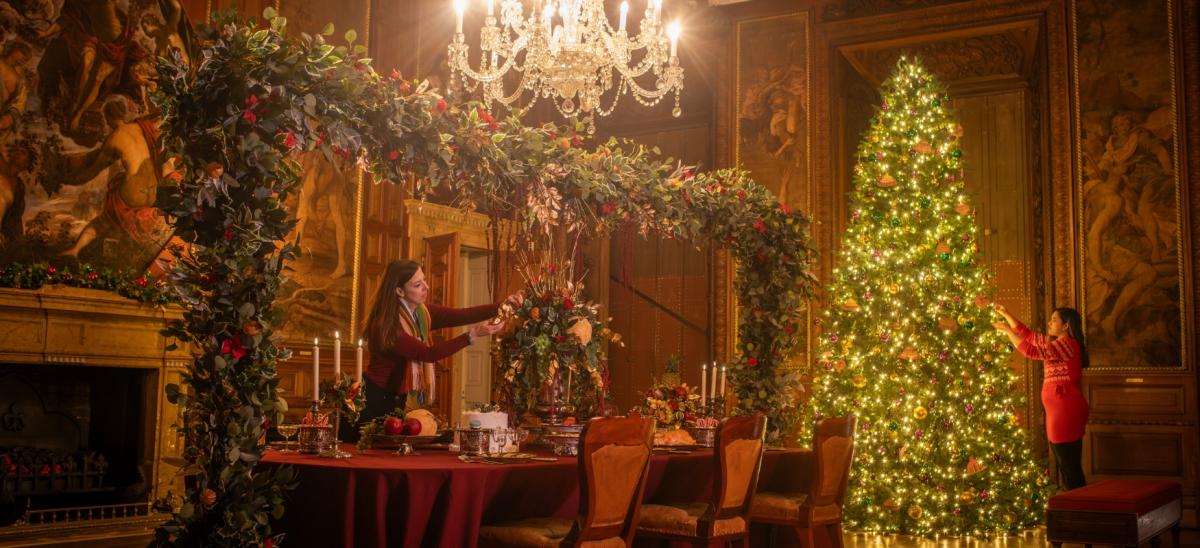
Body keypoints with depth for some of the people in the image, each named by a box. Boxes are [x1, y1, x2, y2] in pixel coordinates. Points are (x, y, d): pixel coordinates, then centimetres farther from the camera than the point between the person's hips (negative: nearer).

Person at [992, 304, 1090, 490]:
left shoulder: (1069, 345, -14)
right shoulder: (1056, 344, 16)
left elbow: (1030, 350, -20)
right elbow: (1027, 334, 23)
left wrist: (1007, 330, -12)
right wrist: (1005, 314, 18)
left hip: (1067, 412, -10)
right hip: (1058, 412, 10)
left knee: (1070, 467, -7)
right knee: (1066, 467, 13)